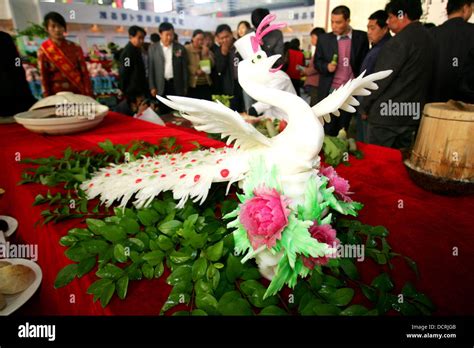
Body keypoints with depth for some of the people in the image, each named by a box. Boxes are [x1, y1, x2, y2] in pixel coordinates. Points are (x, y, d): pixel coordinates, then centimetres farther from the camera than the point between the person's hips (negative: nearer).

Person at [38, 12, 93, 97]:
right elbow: (44, 77, 3)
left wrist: (89, 95, -3)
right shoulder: (43, 50, 2)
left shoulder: (75, 48, 4)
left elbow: (84, 72, 4)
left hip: (79, 92, 1)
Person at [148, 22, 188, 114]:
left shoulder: (180, 48, 3)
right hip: (161, 86, 0)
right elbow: (151, 69, 3)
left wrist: (185, 87, 4)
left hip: (177, 85, 0)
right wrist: (152, 87, -2)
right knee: (164, 113, 6)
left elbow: (184, 68, 5)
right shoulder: (153, 49, 1)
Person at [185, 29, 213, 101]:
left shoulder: (206, 50, 14)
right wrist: (195, 71, -16)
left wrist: (206, 54, -6)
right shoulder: (186, 49, -1)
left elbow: (211, 65, 7)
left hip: (205, 84, 4)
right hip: (192, 85, -4)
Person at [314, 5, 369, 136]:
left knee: (343, 130, 6)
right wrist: (326, 66, -13)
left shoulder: (361, 37, 2)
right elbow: (317, 62, 9)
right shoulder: (324, 39, 4)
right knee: (328, 131, 1)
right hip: (330, 91, 0)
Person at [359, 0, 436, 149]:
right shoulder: (429, 38, 11)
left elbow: (380, 79, -14)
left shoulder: (400, 41, -14)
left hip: (387, 114, -8)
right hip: (412, 115, 8)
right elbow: (422, 79, 14)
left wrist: (365, 106, -1)